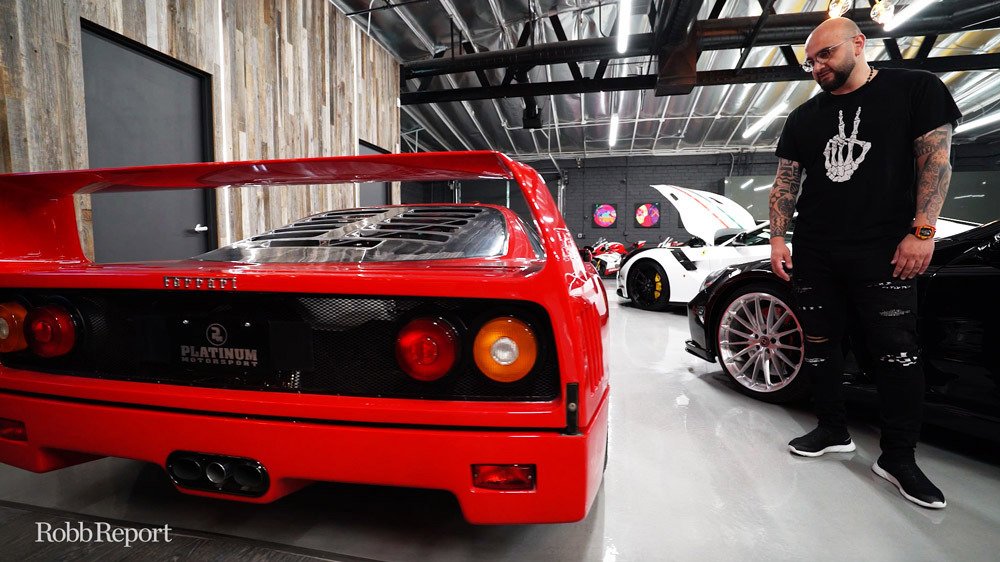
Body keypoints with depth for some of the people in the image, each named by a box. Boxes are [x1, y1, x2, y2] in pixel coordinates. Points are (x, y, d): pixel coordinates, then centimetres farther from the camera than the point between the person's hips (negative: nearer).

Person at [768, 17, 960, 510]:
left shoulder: (915, 89, 4)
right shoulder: (804, 118, 13)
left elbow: (936, 159, -2)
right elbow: (785, 182, 11)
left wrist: (922, 231, -12)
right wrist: (778, 238, 0)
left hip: (883, 251, -4)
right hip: (814, 253, 4)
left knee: (896, 352, -3)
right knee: (819, 345, 7)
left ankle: (898, 458, 10)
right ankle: (833, 431, 23)